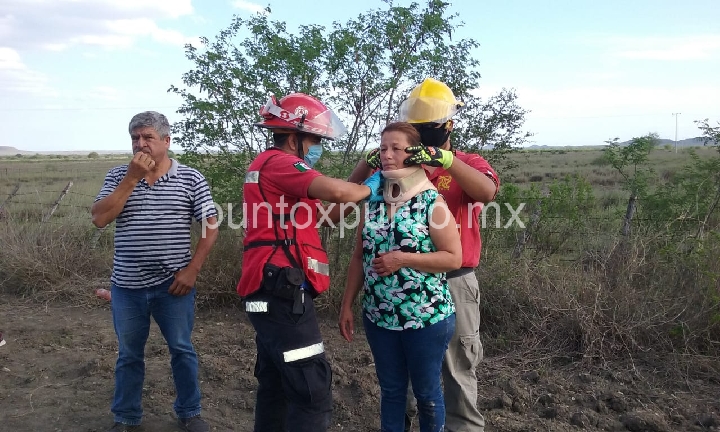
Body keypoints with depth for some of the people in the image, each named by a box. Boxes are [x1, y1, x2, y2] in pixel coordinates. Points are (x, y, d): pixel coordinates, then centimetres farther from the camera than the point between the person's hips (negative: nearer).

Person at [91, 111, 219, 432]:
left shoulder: (190, 179, -5)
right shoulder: (118, 176, 2)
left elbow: (211, 227, -4)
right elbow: (99, 219, -11)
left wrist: (192, 270, -10)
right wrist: (132, 177, -16)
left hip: (173, 284, -2)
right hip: (127, 286, 2)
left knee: (181, 350, 10)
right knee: (129, 355, 15)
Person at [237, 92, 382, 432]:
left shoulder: (268, 165, 22)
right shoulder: (279, 162, -10)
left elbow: (317, 216, 16)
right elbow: (336, 191, -27)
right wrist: (369, 188, -5)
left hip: (272, 293, 11)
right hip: (283, 293, -11)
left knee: (275, 385, 19)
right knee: (312, 393, -8)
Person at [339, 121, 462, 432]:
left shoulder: (432, 202, -10)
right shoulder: (373, 200, 4)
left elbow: (454, 258, -11)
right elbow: (359, 257, 9)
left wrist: (403, 259, -20)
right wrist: (347, 305, 6)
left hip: (426, 317, -4)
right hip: (378, 316, 4)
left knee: (426, 392, 12)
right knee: (390, 390, 17)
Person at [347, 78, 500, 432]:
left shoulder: (469, 164, 0)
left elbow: (487, 192, -22)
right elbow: (353, 187, 3)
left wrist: (444, 158, -33)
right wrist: (371, 160, -17)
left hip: (453, 283, -3)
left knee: (458, 368, 8)